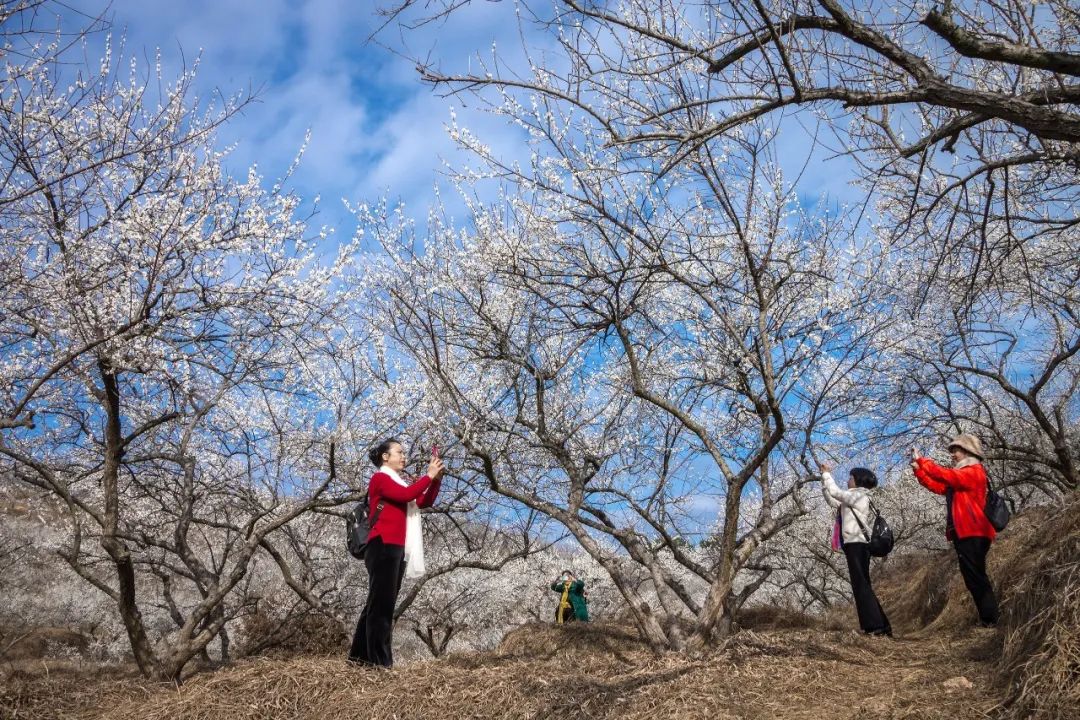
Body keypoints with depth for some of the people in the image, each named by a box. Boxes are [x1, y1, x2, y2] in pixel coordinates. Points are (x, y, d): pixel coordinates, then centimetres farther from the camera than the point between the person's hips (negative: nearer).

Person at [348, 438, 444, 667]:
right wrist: (429, 476, -10)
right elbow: (406, 495, -18)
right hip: (384, 546, -9)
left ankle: (361, 654, 14)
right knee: (382, 601, -10)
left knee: (383, 602, 9)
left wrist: (437, 479, 5)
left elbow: (424, 502, 17)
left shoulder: (398, 483, 25)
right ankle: (380, 660, -10)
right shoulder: (380, 478, -2)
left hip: (397, 549, 9)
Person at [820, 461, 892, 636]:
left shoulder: (859, 495, -6)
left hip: (856, 545, -10)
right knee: (862, 586, 9)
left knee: (861, 586, -12)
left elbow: (835, 492, -9)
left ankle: (876, 626, -14)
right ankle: (881, 626, 10)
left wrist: (827, 473, 4)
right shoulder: (852, 499, 21)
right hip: (856, 545, 10)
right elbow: (832, 500, 25)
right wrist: (824, 478, 19)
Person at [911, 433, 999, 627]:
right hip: (963, 533, 10)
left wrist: (921, 460, -15)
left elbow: (945, 475, -20)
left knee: (976, 578, -10)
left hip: (973, 534, -10)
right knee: (973, 578, 9)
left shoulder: (974, 472, -7)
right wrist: (918, 470, 5)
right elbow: (939, 486, 14)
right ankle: (987, 619, 12)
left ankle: (989, 620, -8)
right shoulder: (960, 475, 23)